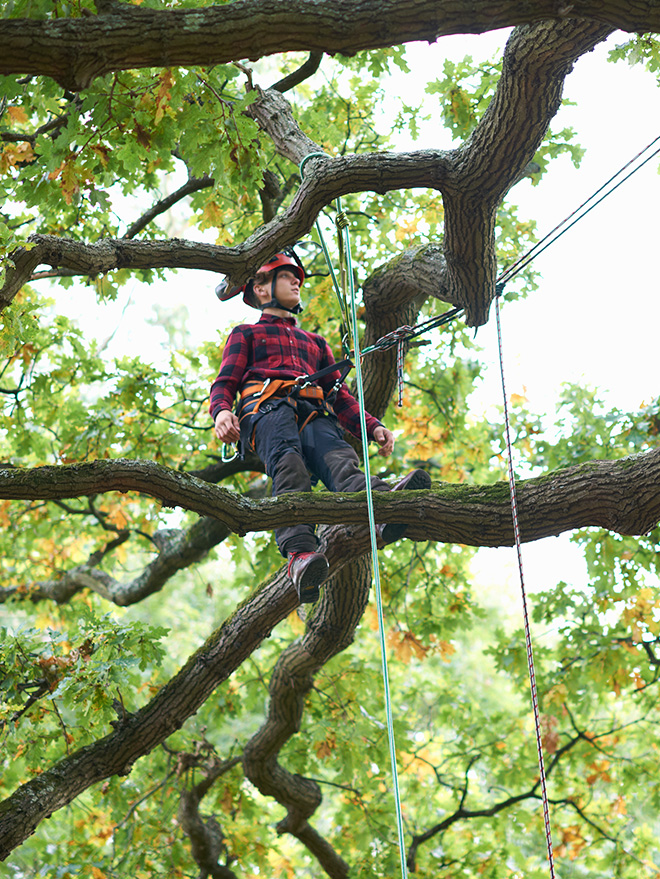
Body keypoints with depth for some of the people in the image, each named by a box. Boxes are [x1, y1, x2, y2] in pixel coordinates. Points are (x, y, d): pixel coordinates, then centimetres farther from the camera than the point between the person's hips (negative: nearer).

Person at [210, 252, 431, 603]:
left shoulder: (315, 342, 43)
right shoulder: (245, 334, 31)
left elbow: (339, 396, 34)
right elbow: (225, 382, 15)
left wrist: (373, 427, 13)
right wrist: (221, 411, -10)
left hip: (315, 414, 3)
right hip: (268, 408, -3)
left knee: (340, 461, -33)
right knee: (289, 467, -37)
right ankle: (300, 554, -60)